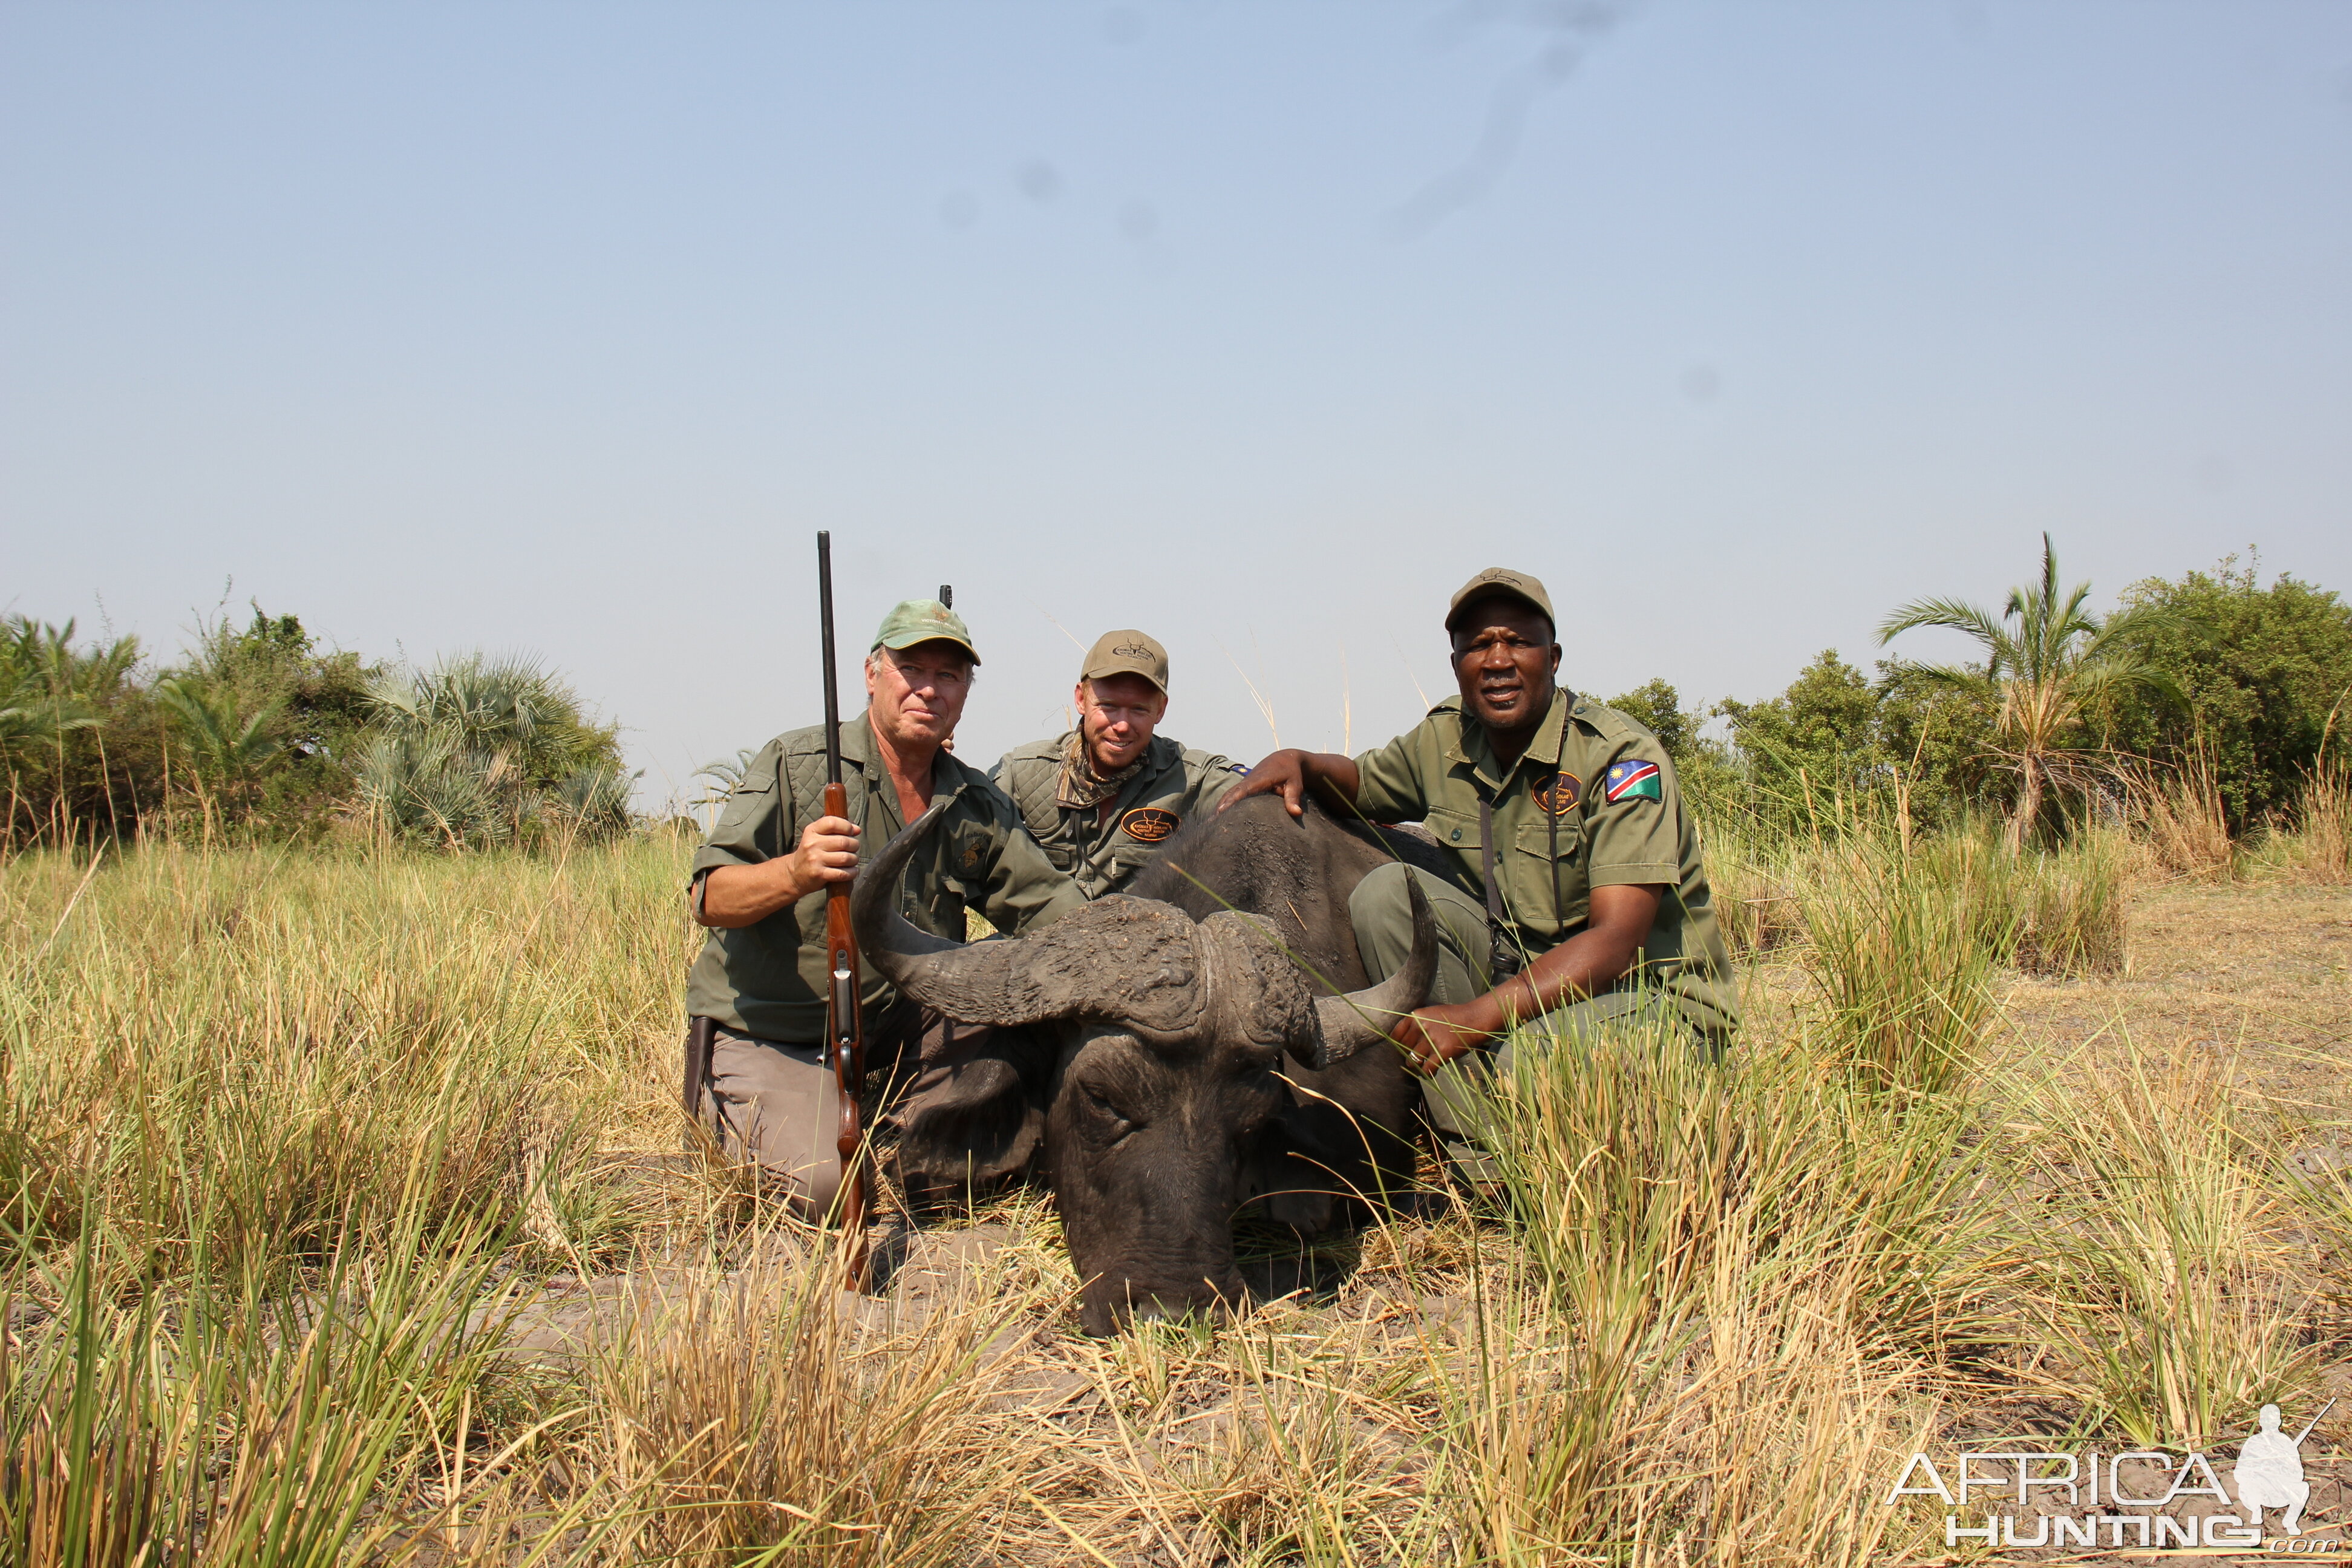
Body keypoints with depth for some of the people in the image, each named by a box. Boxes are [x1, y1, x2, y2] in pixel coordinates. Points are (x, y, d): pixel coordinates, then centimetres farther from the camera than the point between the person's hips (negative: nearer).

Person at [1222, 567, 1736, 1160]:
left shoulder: (1621, 756, -19)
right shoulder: (1447, 738, 1)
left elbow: (1618, 941, -27)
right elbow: (1361, 782, 23)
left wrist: (1477, 1016, -37)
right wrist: (1298, 763, -2)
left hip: (1655, 998, -7)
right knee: (1386, 894, -13)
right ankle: (1476, 1145, -15)